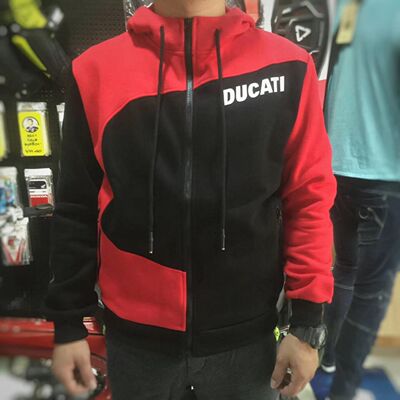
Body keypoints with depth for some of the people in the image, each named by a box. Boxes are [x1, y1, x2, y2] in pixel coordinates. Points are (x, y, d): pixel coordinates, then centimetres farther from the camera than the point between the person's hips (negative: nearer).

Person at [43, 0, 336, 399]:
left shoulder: (286, 66, -7)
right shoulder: (96, 69, -5)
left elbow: (308, 200, -4)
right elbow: (76, 211, -1)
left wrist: (308, 321, -2)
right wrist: (68, 322, 4)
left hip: (246, 335, 0)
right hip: (135, 336, 1)